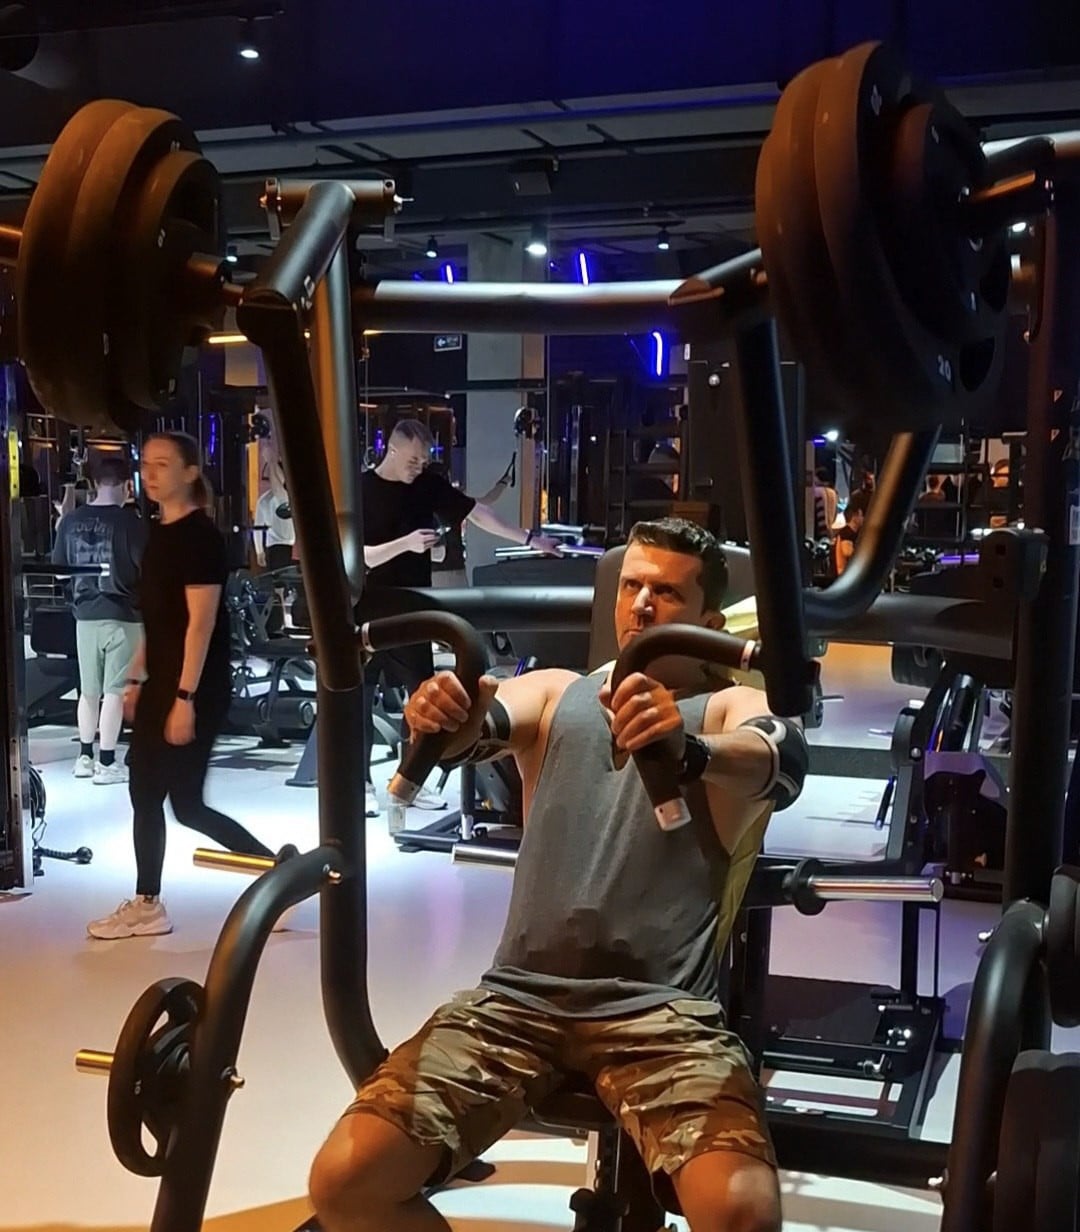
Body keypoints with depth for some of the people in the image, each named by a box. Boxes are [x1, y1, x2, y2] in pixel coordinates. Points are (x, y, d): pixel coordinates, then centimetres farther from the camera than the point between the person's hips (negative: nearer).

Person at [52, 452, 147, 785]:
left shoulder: (71, 520, 4)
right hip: (121, 615, -5)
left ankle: (85, 757, 23)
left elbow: (58, 568, 9)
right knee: (114, 691, 0)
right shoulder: (129, 521, -10)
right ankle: (106, 763, 1)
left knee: (88, 690, 15)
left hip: (85, 614, 5)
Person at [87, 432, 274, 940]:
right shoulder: (158, 533, 12)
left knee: (186, 804, -3)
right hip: (161, 683, 9)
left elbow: (202, 623, -20)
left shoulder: (200, 535, -15)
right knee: (144, 792, 11)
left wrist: (185, 698, -22)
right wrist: (137, 680, 17)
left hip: (196, 688, -9)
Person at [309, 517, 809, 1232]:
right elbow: (480, 726, -3)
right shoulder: (555, 693, 20)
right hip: (521, 994, 3)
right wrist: (445, 718, -28)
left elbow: (783, 762, -15)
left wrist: (688, 747, -38)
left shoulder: (734, 706, 11)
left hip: (661, 1006, -3)